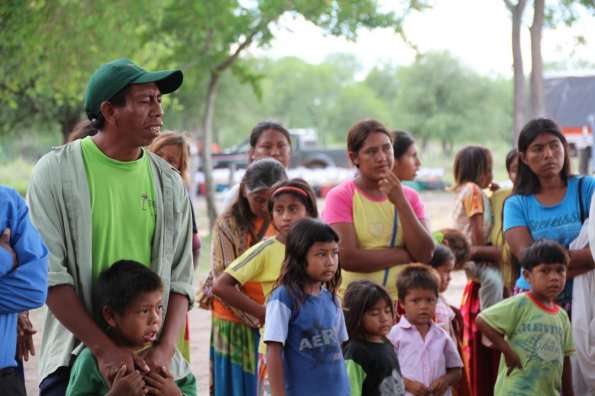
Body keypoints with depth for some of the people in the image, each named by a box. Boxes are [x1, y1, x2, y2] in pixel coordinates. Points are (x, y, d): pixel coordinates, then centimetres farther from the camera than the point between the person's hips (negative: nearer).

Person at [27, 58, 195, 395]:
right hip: (75, 357, -3)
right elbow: (49, 275, -11)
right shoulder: (56, 172, -5)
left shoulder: (169, 183, 5)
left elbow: (179, 277, 5)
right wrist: (105, 349, -17)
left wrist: (166, 347, -10)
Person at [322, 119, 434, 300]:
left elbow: (425, 254, -2)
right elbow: (347, 258, -14)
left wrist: (401, 202, -9)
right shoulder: (340, 196, -2)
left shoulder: (407, 196, 10)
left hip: (403, 301, 3)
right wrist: (405, 254, -6)